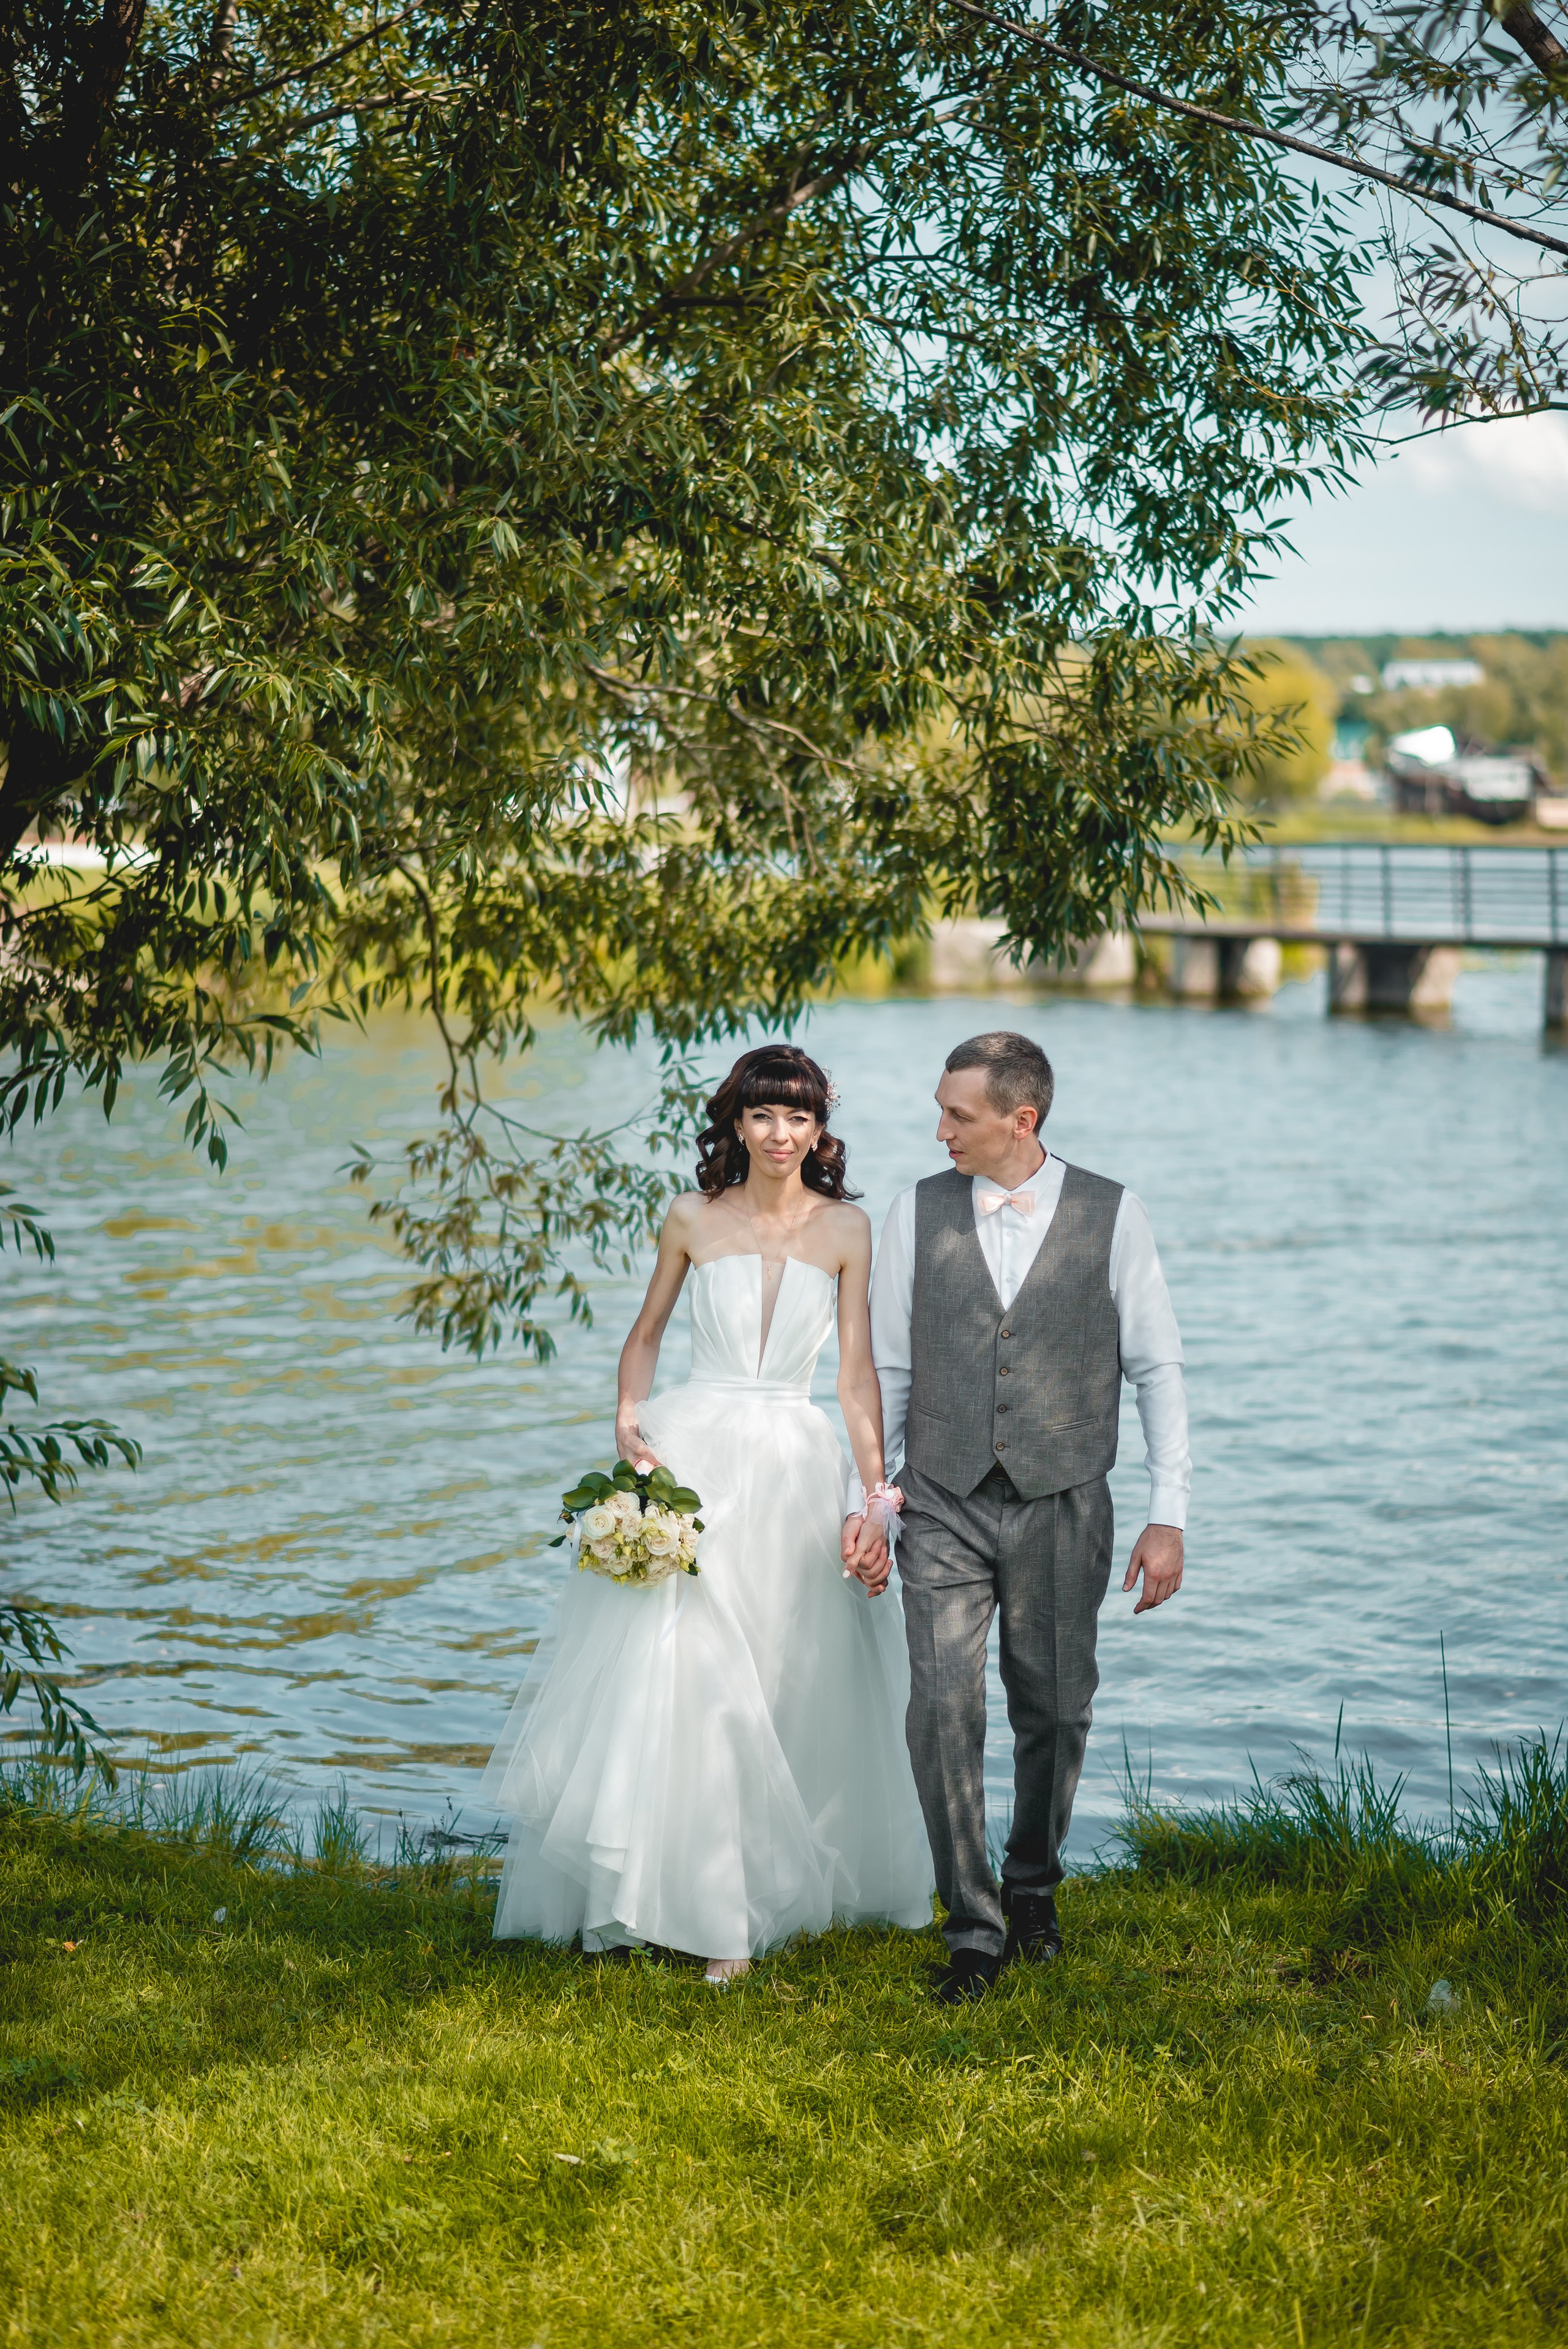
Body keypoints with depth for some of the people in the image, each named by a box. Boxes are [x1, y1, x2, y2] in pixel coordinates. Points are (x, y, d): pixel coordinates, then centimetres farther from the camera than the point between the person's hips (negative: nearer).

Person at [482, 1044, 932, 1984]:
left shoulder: (846, 1228, 2)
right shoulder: (694, 1220, 3)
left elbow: (860, 1370, -1)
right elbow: (648, 1333, 15)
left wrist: (876, 1500, -7)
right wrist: (628, 1421, -3)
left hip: (795, 1468, 1)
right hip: (692, 1459, 0)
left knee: (791, 1687, 6)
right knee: (678, 1678, -5)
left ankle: (778, 1891, 21)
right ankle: (692, 1898, 3)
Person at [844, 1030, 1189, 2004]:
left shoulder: (1111, 1214, -2)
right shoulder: (918, 1212, 3)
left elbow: (1159, 1368, 1)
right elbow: (889, 1368, 10)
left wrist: (1169, 1517, -3)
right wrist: (866, 1498, 5)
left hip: (1062, 1507, -1)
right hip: (943, 1509, 1)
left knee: (1054, 1710, 10)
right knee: (942, 1709, -9)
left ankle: (1033, 1882, 34)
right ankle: (975, 1926, 0)